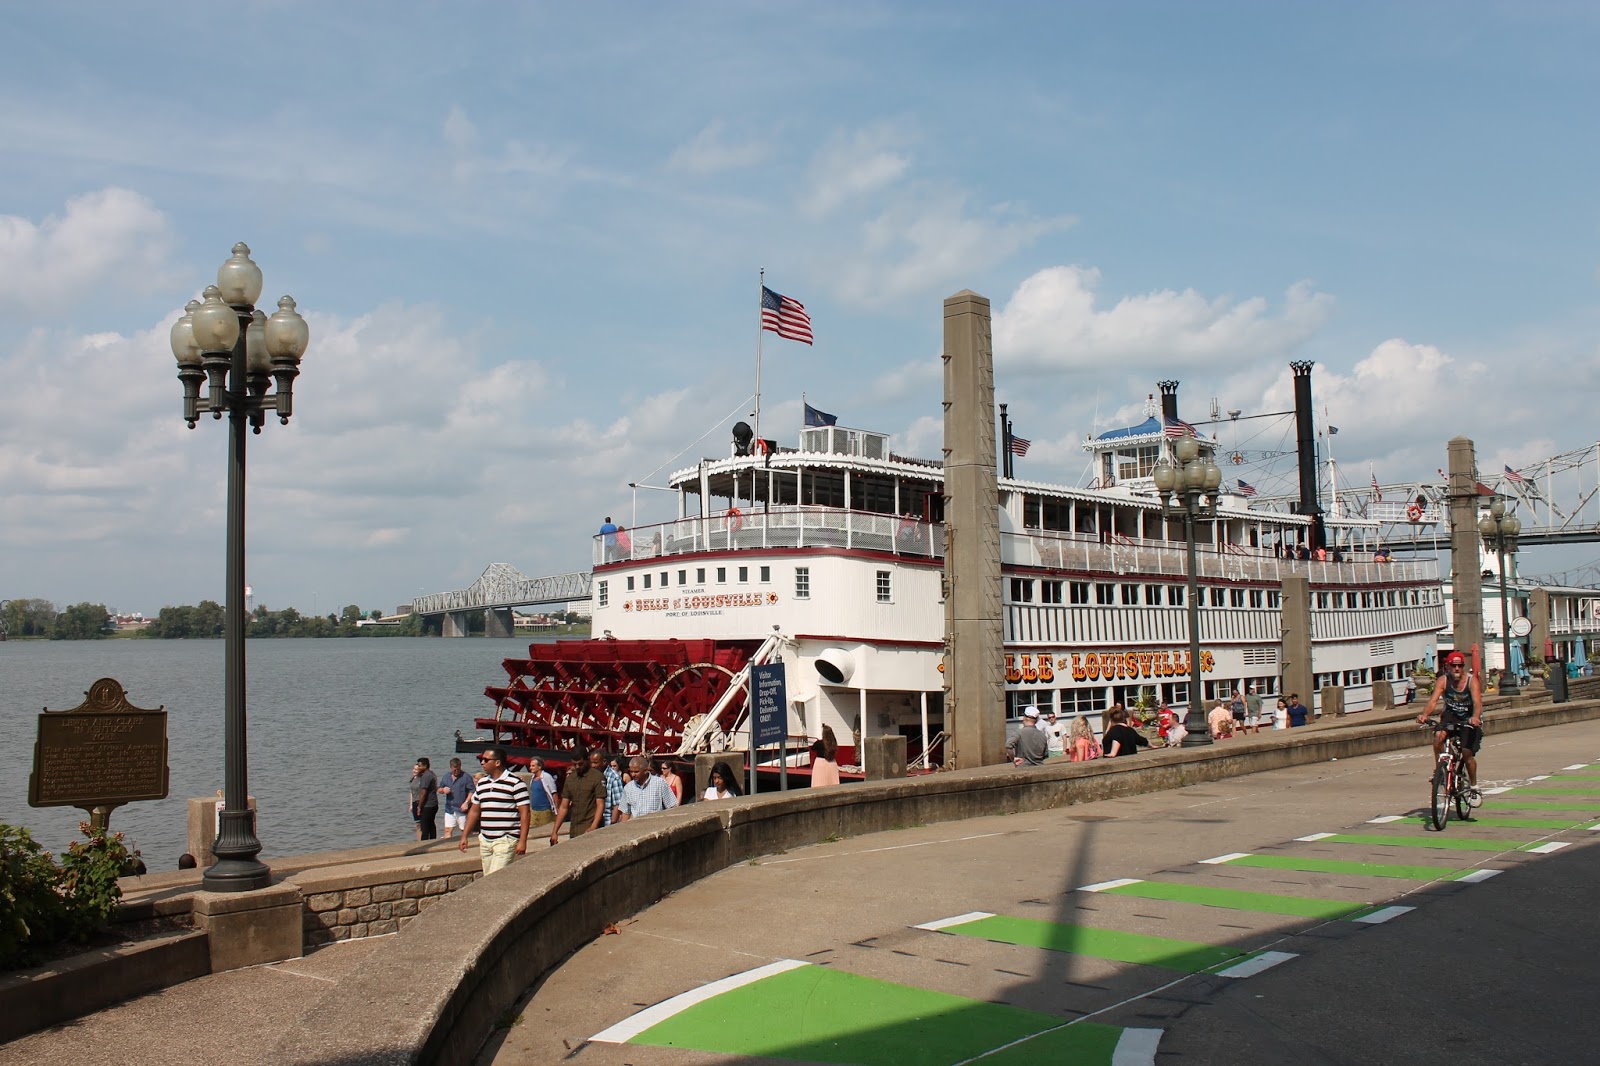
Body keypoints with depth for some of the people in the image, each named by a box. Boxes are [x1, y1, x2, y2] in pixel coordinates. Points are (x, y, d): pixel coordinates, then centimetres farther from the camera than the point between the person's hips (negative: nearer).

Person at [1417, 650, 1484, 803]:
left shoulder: (1471, 680, -18)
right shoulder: (1443, 681, -13)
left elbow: (1477, 703, -32)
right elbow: (1433, 700, -26)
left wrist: (1475, 717, -54)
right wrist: (1424, 715, -47)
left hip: (1470, 719, -2)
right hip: (1450, 716, 2)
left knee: (1467, 752, -17)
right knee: (1438, 736, -29)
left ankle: (1474, 788, 6)